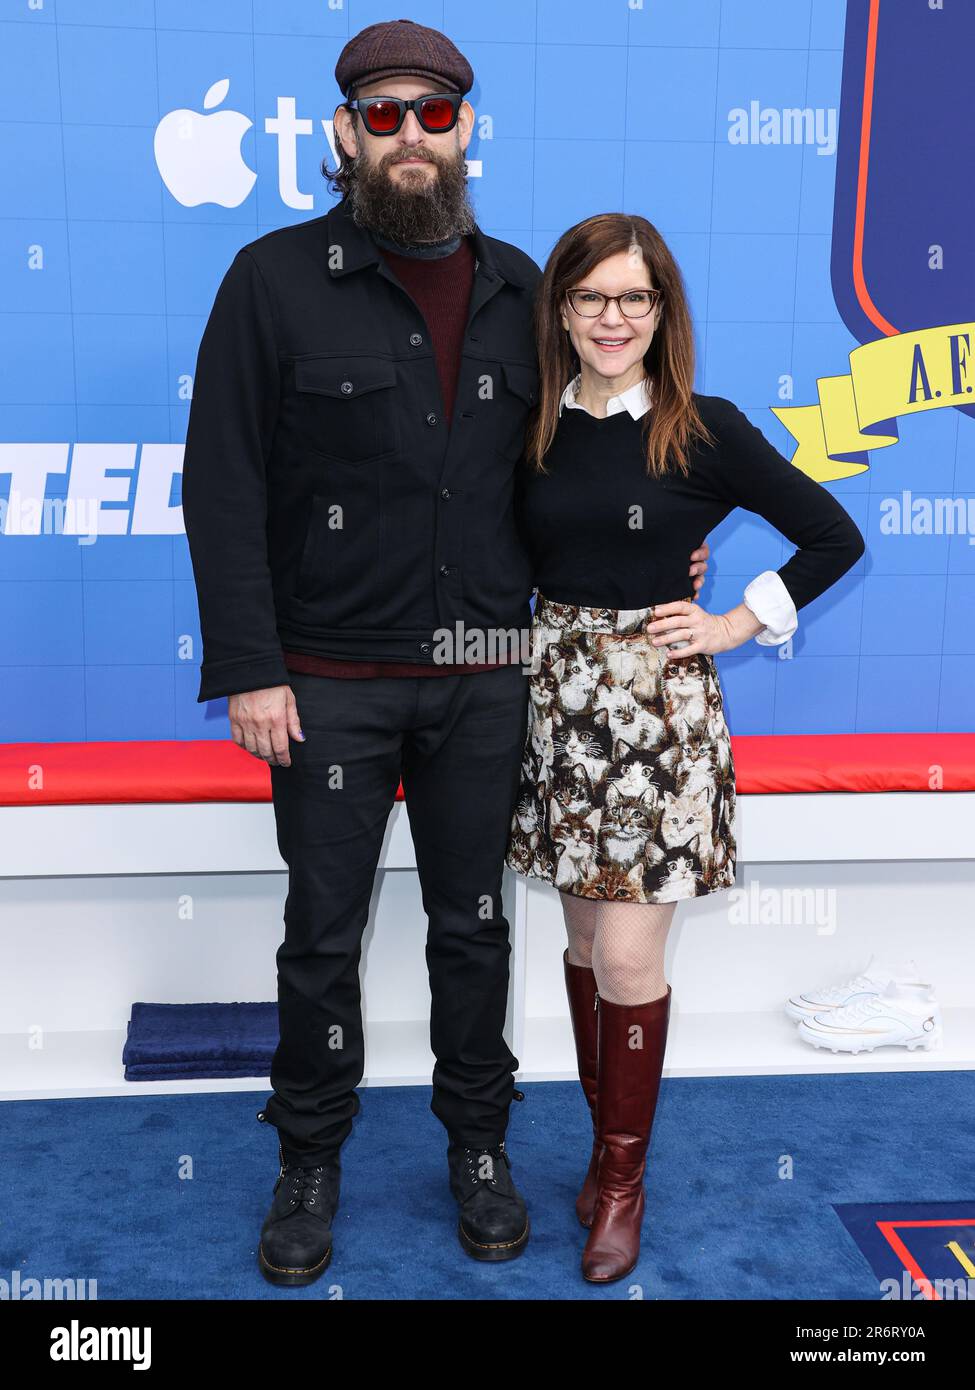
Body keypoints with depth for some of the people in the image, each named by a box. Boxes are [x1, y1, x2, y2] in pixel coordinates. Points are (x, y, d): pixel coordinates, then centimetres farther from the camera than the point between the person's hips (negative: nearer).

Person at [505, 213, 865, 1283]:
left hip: (658, 706, -3)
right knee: (583, 938, 13)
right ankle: (606, 1145, 31)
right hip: (556, 694, 4)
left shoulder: (706, 431, -5)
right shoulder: (534, 428, 4)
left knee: (627, 959, -3)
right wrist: (528, 643, 3)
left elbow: (834, 539, 0)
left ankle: (622, 1179, 18)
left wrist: (740, 623, -4)